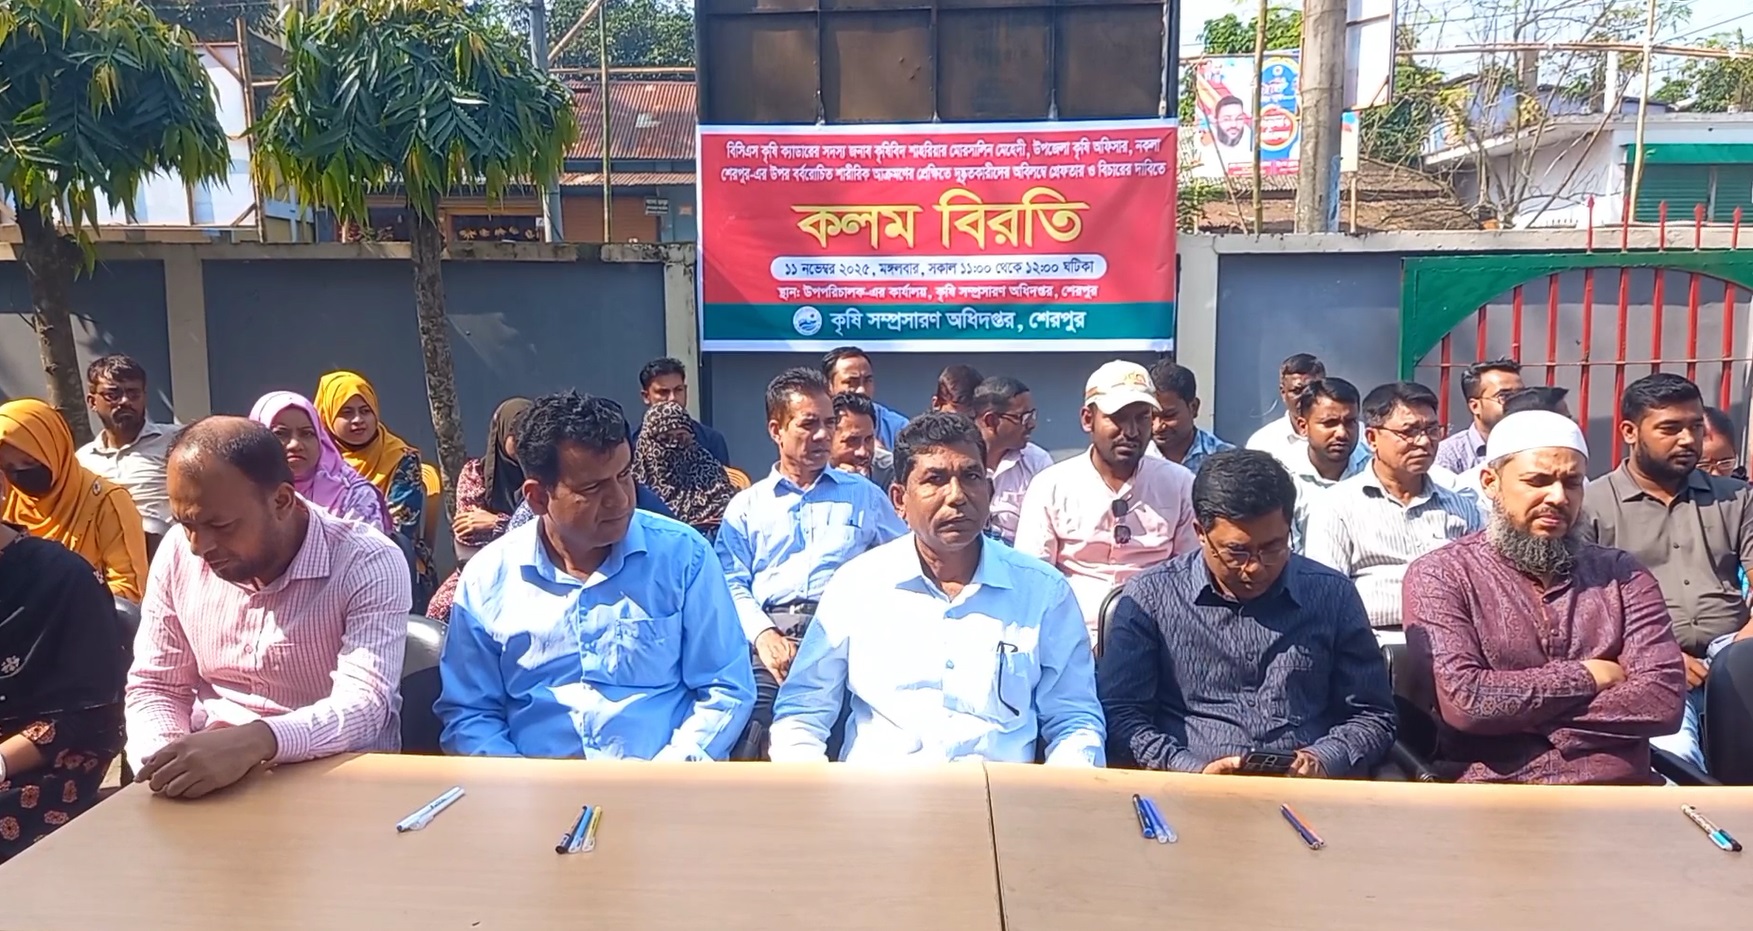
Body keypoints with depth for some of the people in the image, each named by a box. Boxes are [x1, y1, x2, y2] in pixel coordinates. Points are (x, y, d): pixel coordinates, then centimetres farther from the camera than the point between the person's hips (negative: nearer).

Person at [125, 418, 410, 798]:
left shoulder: (369, 564, -16)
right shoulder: (178, 553, -1)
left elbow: (365, 705, -25)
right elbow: (155, 685, 6)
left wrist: (256, 741, -41)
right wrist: (163, 762, -14)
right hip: (207, 770, 3)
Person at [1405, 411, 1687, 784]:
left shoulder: (1622, 574, 11)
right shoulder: (1440, 575, 0)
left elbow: (1664, 699, -2)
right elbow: (1464, 700, -13)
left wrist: (1510, 712, -10)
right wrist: (1587, 676, -3)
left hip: (1611, 785, 3)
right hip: (1488, 787, -3)